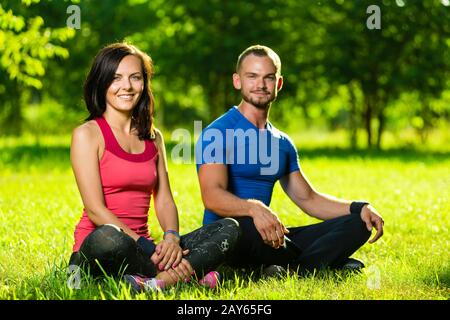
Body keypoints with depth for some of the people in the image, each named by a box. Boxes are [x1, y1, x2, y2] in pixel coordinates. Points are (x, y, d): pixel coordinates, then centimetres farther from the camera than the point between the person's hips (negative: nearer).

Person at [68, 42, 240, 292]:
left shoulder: (153, 137, 17)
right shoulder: (87, 134, -2)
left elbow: (164, 199, 10)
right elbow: (95, 209, -12)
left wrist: (171, 238, -13)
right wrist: (147, 247, -21)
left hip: (140, 247, 6)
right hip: (97, 251, -6)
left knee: (229, 229, -13)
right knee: (107, 237, -42)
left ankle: (157, 281, -34)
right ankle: (186, 272, -21)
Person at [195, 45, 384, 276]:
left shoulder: (282, 143, 18)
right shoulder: (217, 133, -7)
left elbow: (308, 199, 20)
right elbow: (212, 196, -21)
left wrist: (359, 208, 3)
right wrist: (254, 208, -41)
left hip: (273, 238, 7)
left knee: (358, 224, -5)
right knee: (247, 228, -43)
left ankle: (293, 270, -29)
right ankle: (322, 263, -17)